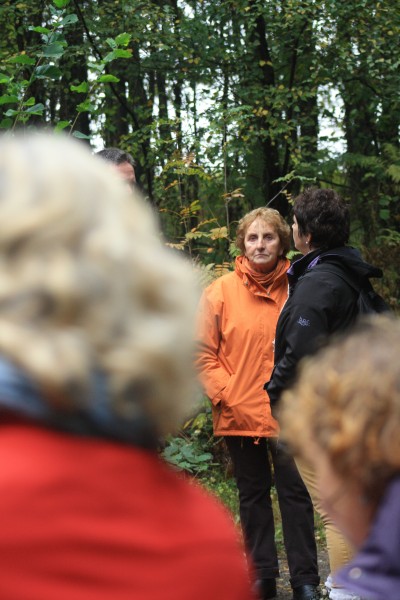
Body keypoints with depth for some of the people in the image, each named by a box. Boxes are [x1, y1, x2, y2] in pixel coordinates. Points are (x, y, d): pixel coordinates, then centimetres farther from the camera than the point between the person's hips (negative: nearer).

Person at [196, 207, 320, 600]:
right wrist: (225, 395, -9)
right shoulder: (220, 292, -1)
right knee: (253, 495, 12)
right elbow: (203, 354, 0)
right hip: (239, 416, 1)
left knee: (295, 493, 2)